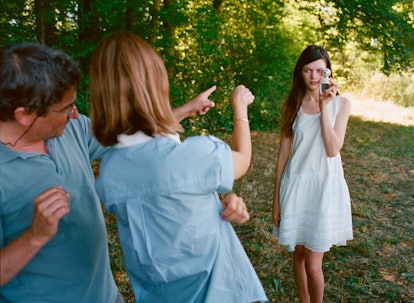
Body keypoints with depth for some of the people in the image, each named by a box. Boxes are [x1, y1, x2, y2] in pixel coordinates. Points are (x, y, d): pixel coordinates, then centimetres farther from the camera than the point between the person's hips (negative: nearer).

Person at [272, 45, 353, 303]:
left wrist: (324, 106, -16)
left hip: (325, 185, -2)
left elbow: (333, 150, -13)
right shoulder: (292, 105, 3)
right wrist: (277, 197, 5)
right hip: (296, 185, 2)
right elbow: (284, 151, 4)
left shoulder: (341, 103, -2)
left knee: (313, 266, -1)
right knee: (299, 254, 14)